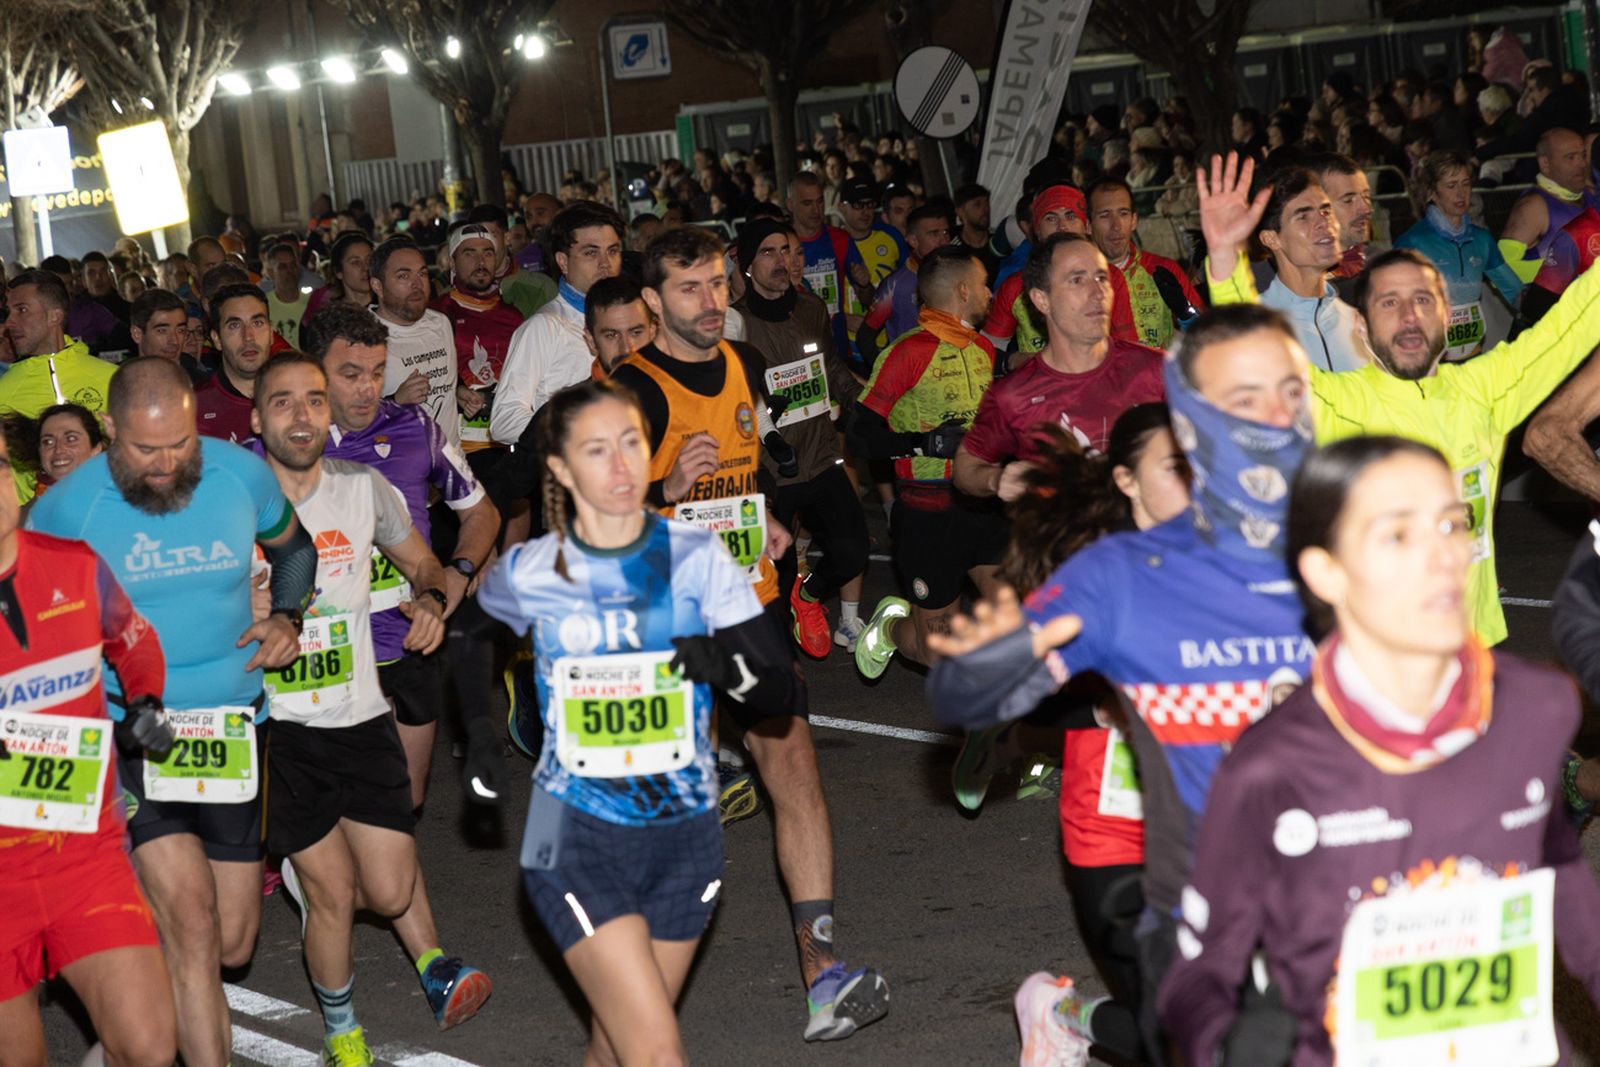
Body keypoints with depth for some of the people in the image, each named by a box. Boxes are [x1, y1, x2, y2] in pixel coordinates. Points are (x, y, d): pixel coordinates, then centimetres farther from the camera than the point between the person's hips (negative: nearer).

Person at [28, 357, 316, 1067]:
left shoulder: (242, 475, -3)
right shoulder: (67, 508, -11)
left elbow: (293, 547, 18)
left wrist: (286, 617, -1)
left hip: (230, 727, 4)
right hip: (126, 735, -3)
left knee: (231, 947, 10)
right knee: (192, 925, -19)